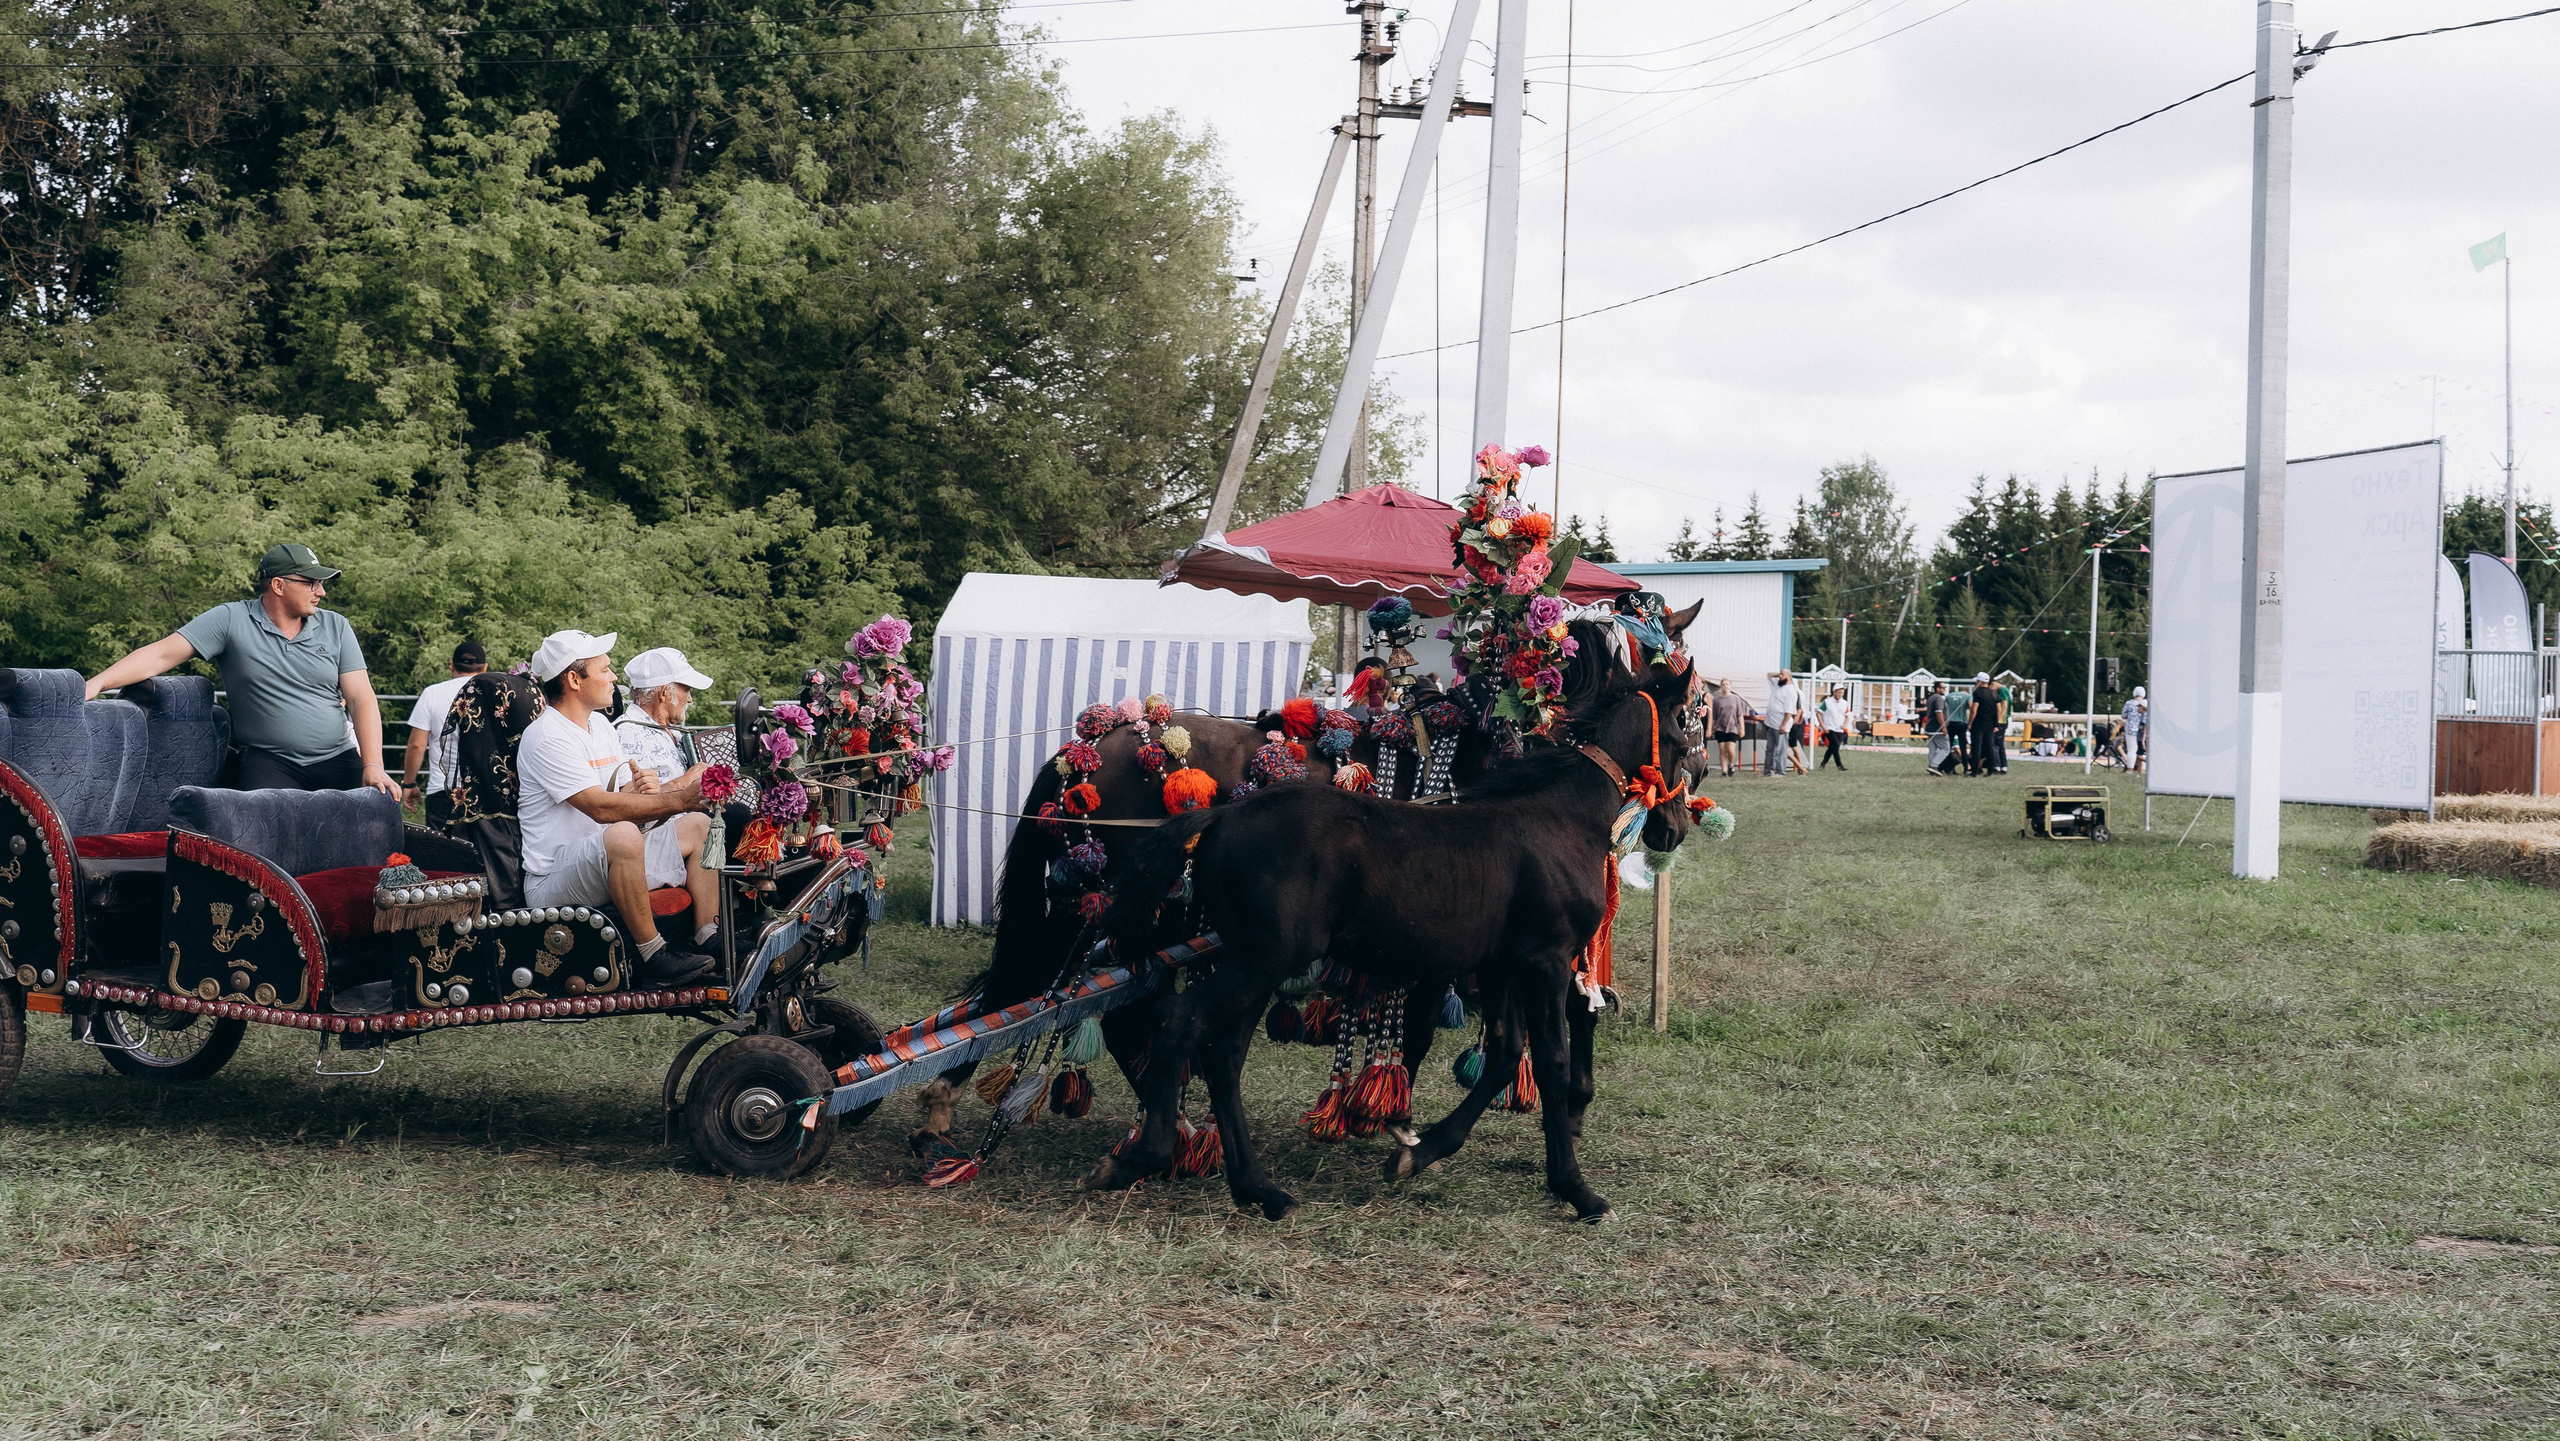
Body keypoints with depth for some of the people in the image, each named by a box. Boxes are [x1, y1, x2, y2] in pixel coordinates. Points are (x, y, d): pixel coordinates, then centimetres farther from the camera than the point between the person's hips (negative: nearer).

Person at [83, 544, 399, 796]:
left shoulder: (336, 628, 9)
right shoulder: (231, 620, 1)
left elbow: (361, 699, 3)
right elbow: (163, 654, -4)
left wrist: (372, 766, -11)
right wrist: (96, 684, -17)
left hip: (337, 758, 3)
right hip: (267, 761, -2)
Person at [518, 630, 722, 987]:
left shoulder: (600, 724, 15)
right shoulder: (548, 737, -16)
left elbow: (626, 796, 13)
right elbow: (603, 808, -26)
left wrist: (649, 791, -12)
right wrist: (679, 799, -24)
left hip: (607, 864, 10)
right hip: (552, 883, -10)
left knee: (698, 825, 8)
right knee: (622, 835, -38)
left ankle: (709, 942, -4)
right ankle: (654, 957, -28)